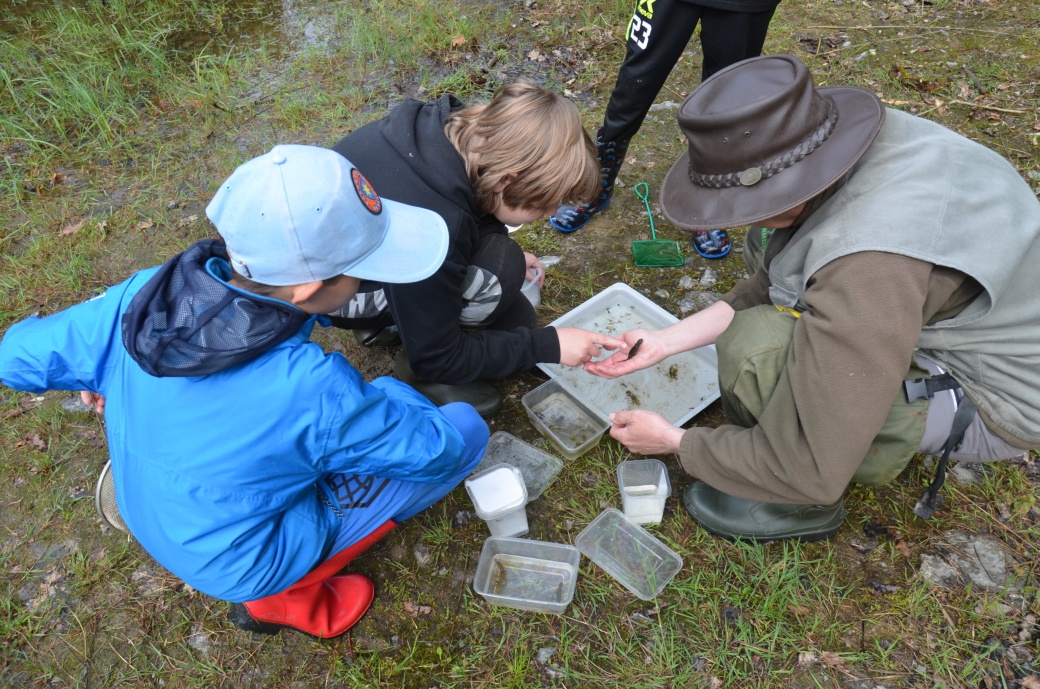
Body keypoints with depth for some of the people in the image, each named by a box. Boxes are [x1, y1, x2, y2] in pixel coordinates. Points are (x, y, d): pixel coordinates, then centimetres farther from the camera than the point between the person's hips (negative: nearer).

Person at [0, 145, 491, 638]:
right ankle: (287, 597, 4)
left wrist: (107, 375, 13)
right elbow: (435, 451, -21)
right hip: (240, 561, -6)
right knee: (466, 430, -8)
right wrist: (390, 396, -2)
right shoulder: (312, 391, -37)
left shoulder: (141, 297, -22)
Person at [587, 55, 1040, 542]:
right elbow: (766, 288, 2)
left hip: (994, 399, -8)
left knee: (756, 351, -28)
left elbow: (813, 473, -29)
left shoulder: (868, 263, -38)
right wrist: (665, 342, -3)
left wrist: (675, 443, -16)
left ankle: (799, 507, 2)